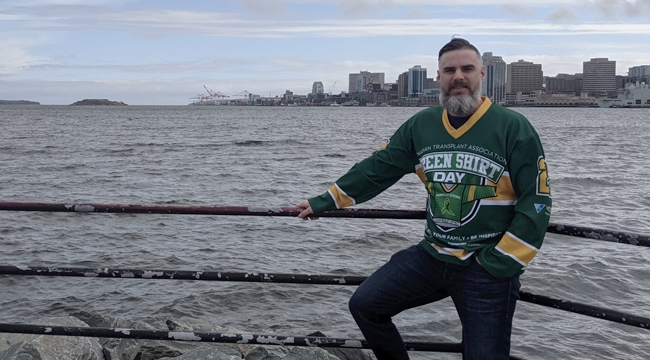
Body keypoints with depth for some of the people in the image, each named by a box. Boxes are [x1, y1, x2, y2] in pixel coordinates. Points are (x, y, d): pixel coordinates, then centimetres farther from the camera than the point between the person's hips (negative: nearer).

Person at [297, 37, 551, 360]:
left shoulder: (513, 127, -11)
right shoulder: (420, 126, 2)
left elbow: (536, 202, -10)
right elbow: (377, 169, 10)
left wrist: (500, 263, -12)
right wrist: (324, 202, 12)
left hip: (486, 268, -4)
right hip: (430, 257, 5)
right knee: (364, 305, 7)